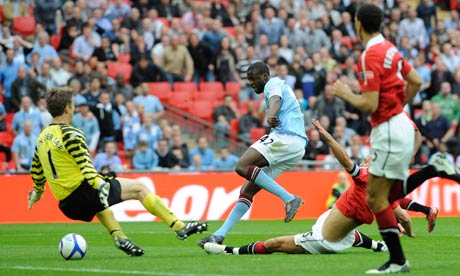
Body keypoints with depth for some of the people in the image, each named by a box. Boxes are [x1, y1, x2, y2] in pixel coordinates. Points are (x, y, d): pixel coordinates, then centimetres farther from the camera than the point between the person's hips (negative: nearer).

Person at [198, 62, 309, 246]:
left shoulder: (273, 83, 4)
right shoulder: (277, 86, 34)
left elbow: (275, 99, -20)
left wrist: (271, 115, -41)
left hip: (286, 137, -10)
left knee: (242, 166, -22)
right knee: (247, 191, 7)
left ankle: (289, 199, -25)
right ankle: (220, 235, 3)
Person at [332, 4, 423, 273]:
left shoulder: (371, 57, -19)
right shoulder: (389, 48, 9)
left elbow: (370, 105, -22)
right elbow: (416, 81, 17)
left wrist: (346, 94, -5)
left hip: (389, 131, -10)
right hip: (400, 124, 10)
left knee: (377, 199, -6)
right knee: (374, 197, 15)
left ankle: (398, 261, -5)